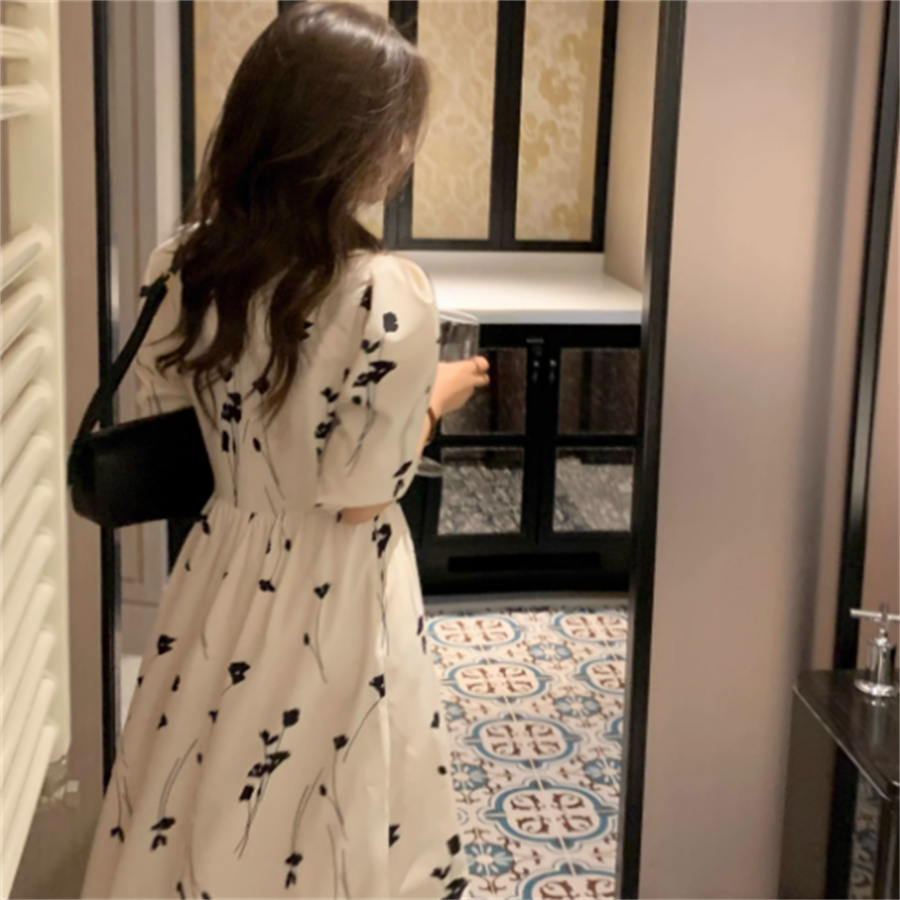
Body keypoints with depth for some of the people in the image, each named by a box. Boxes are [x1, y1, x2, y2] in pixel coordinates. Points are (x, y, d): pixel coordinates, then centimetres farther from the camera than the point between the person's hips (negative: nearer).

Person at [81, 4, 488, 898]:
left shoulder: (182, 265, -6)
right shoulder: (387, 293, -24)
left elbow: (162, 418, 7)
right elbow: (359, 497, -19)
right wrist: (434, 398, -4)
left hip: (218, 577, 5)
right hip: (331, 603, -5)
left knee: (196, 822, 22)